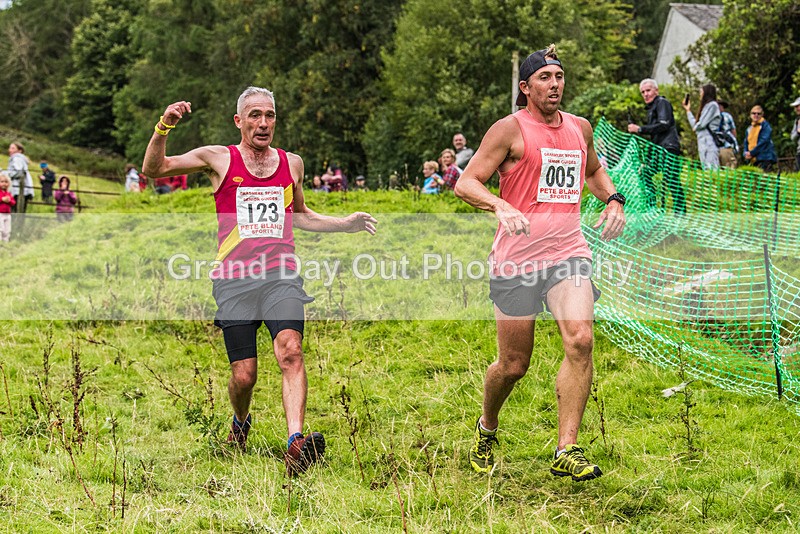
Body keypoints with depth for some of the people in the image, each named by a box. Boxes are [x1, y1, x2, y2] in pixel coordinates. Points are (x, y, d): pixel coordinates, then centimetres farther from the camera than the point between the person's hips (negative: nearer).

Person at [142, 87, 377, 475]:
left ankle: (296, 444, -37)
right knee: (244, 375, -1)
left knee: (290, 350, -24)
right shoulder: (219, 159, 6)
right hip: (235, 279, -1)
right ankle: (240, 423, 34)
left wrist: (345, 224, 23)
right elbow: (153, 169, 4)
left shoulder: (291, 163, 16)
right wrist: (164, 128, -11)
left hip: (281, 276, 1)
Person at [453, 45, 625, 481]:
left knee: (580, 341, -19)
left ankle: (567, 452, -16)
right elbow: (465, 183, -7)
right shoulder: (511, 130, -3)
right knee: (513, 365, 3)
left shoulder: (579, 129, 14)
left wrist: (613, 199, 14)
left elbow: (594, 172, 34)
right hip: (517, 260, -4)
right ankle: (486, 430, 34)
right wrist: (501, 206, -25)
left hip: (568, 253, 4)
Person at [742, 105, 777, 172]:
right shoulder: (749, 128, 19)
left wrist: (752, 153, -12)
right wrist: (746, 153, -3)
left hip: (765, 159, -7)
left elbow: (763, 142, -11)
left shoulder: (765, 125, -2)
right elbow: (746, 143, 19)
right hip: (753, 160, 7)